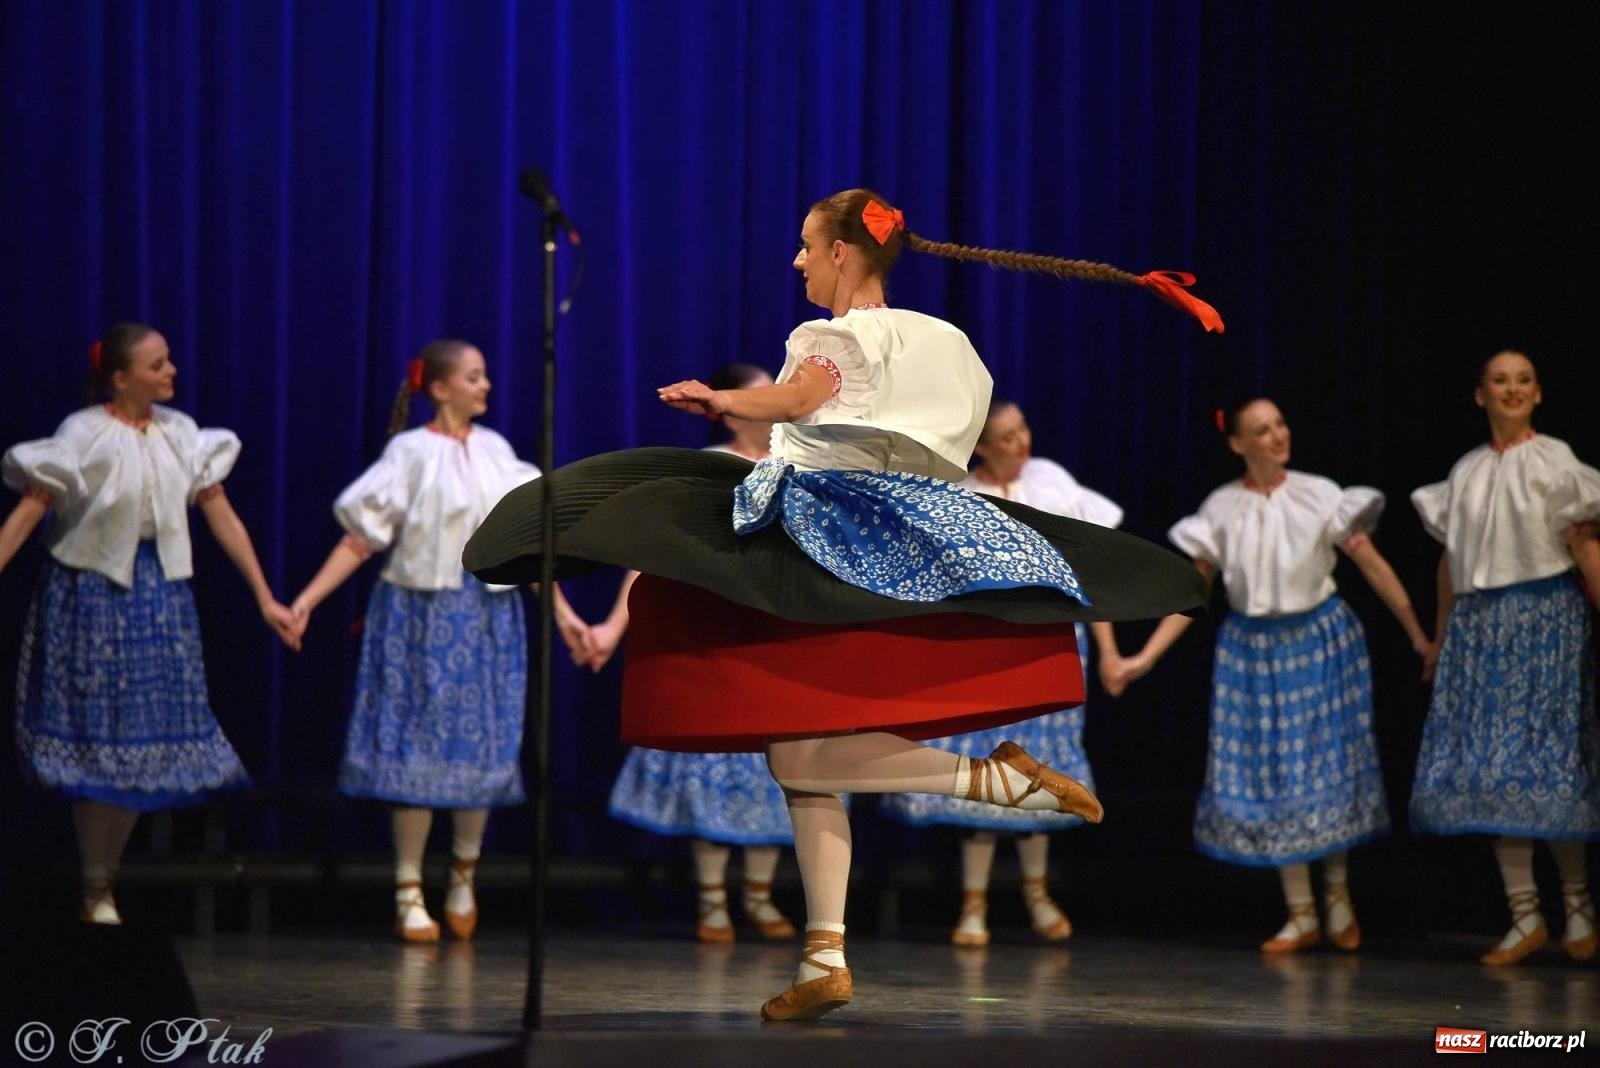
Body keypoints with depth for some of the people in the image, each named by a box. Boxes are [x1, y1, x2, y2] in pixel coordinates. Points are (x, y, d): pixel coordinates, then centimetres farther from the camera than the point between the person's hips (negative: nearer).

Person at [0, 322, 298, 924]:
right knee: (97, 738, -1)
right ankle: (96, 891, 10)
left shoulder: (181, 434, 3)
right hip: (91, 590, -5)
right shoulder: (85, 435, -11)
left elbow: (222, 517, 7)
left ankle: (105, 878, 17)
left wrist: (265, 599, 7)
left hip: (160, 592, 5)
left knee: (149, 737, 4)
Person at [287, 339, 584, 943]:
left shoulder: (495, 451, 8)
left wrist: (562, 610, 10)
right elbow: (361, 537, -8)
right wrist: (307, 599, -16)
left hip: (489, 617, 4)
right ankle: (410, 894, 4)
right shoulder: (412, 452, -5)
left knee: (483, 749, 5)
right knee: (417, 748, -2)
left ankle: (463, 880, 23)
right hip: (421, 616, -4)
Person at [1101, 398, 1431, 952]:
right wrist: (1144, 658, -5)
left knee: (1331, 762, 2)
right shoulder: (1221, 510, -3)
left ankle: (1338, 893, 22)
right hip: (1252, 649, 2)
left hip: (1321, 641, -1)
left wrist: (1418, 637, -4)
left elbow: (1374, 567, -4)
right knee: (1270, 773, 3)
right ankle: (1300, 914, 12)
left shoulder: (1319, 496, -7)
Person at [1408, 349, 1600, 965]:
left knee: (1547, 756, -6)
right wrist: (1440, 638, 17)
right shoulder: (1466, 472, 12)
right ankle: (1525, 915, 3)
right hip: (1478, 625, 5)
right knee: (1489, 764, -1)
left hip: (1544, 617, -5)